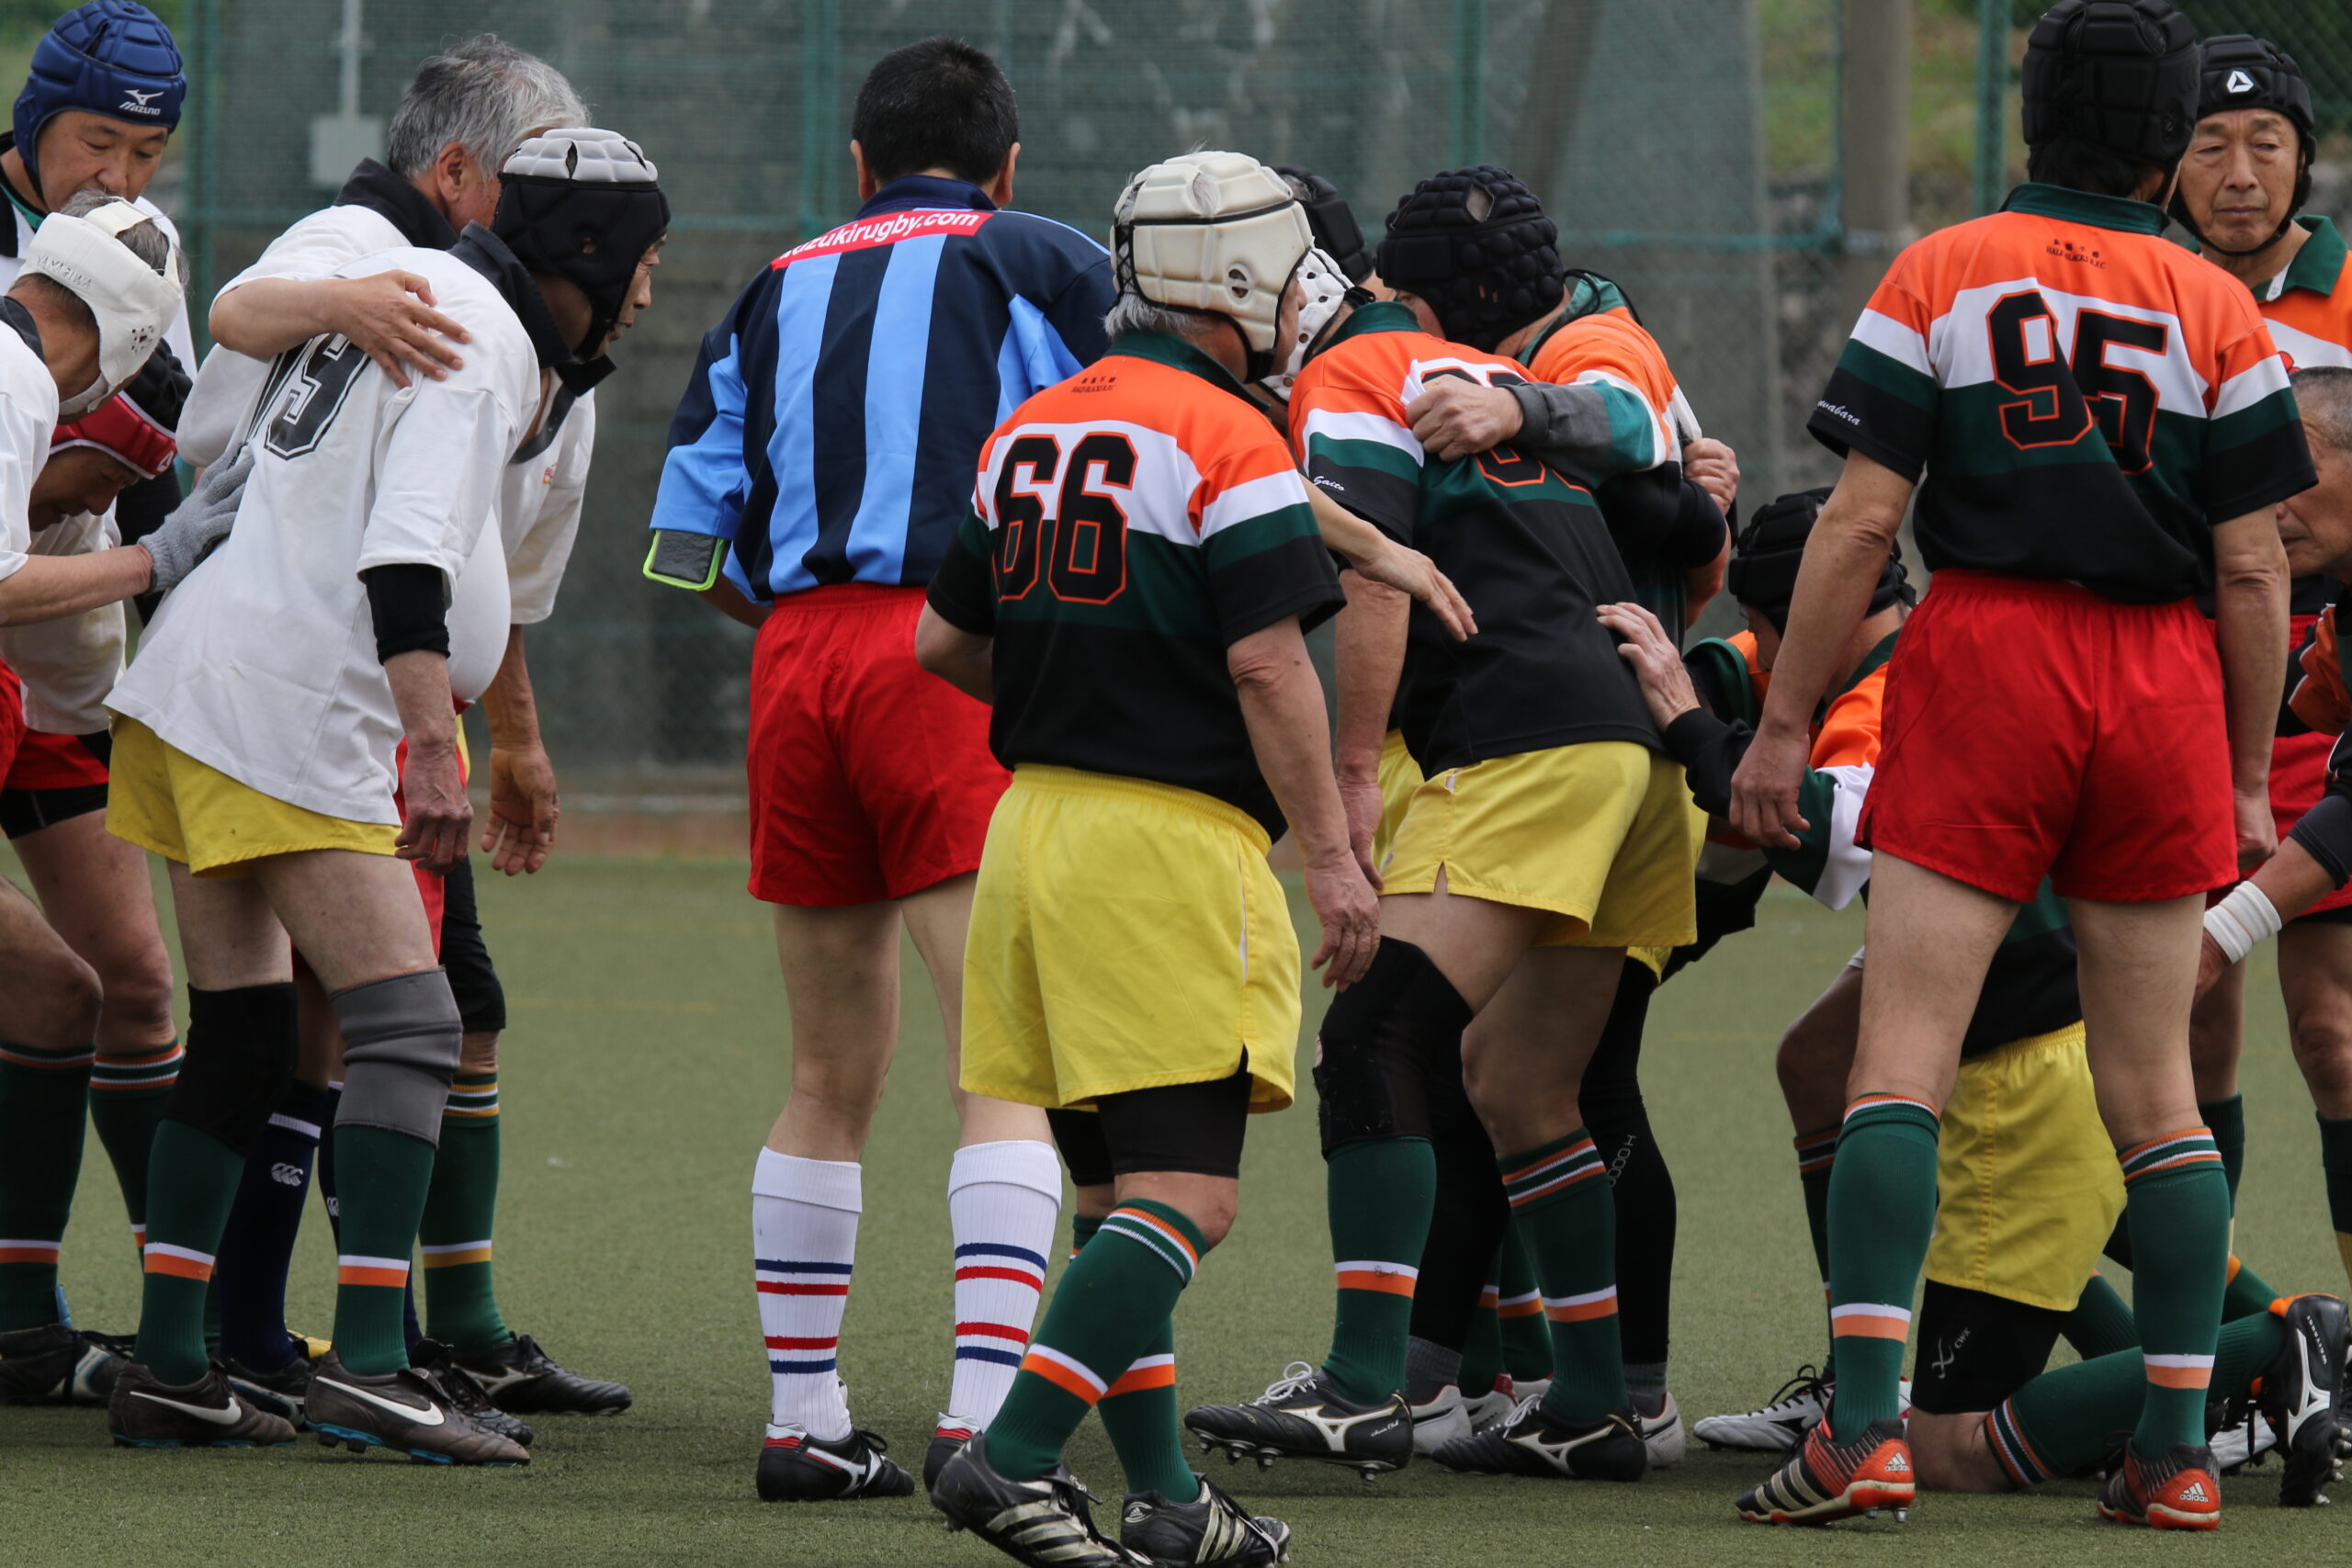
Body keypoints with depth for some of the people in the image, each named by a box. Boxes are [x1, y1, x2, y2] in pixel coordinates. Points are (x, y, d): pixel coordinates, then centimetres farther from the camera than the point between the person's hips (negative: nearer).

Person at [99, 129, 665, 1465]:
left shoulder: (422, 286, 15)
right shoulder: (482, 345, -13)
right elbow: (404, 555, -23)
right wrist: (432, 747, -27)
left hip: (186, 694, 10)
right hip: (286, 717, -10)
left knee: (244, 1041, 12)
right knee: (411, 1027, -11)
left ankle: (169, 1368, 11)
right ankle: (368, 1369, -18)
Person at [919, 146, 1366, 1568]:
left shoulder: (1032, 433, 14)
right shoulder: (1229, 444, -10)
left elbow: (945, 641, 19)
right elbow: (1269, 664, -15)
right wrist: (1333, 854, -10)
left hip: (1035, 816, 8)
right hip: (1170, 837, -8)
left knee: (1122, 1175, 14)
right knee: (1187, 1195, -8)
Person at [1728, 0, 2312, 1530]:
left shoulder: (1943, 276, 4)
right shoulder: (2217, 311, 6)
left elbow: (1862, 519, -2)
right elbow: (2253, 567, 4)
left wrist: (1785, 723, 2)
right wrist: (2248, 781, 11)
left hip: (1986, 657, -2)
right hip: (2161, 687, 2)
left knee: (1901, 1060, -4)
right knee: (2155, 1086, 9)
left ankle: (1865, 1424, -16)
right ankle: (2178, 1448, 8)